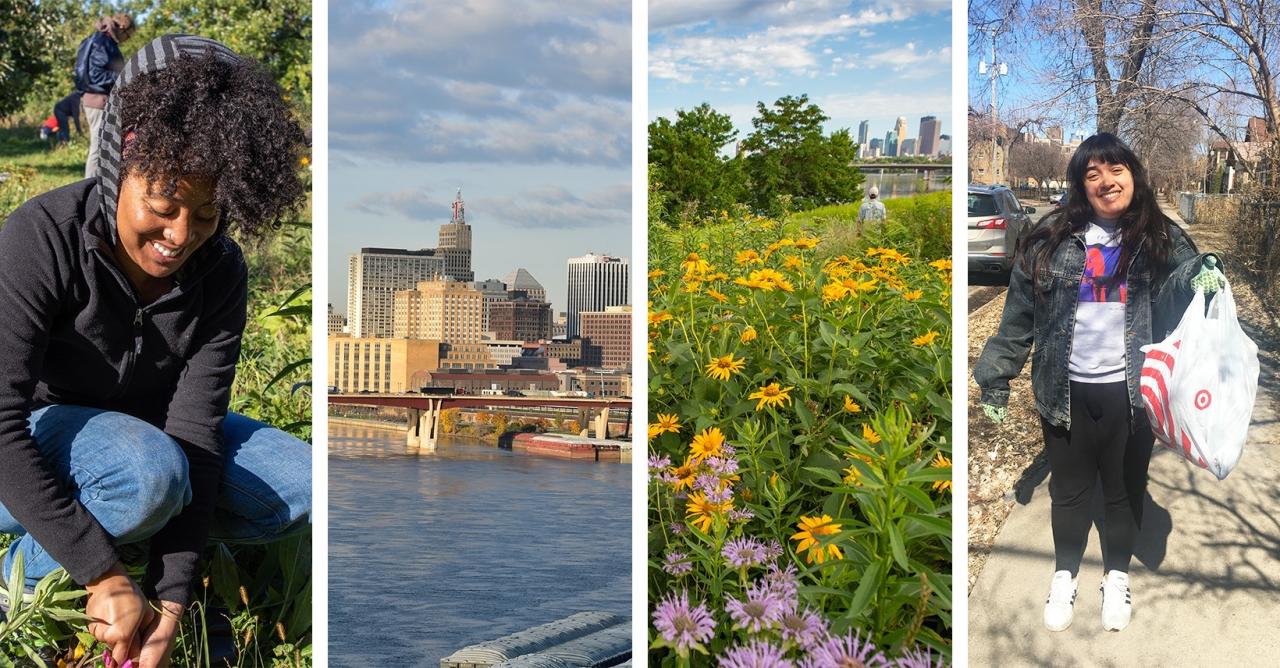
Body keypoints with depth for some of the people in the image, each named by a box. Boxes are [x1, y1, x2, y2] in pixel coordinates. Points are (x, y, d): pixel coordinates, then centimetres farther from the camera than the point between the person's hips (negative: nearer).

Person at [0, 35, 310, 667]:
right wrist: (103, 573, -35)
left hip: (150, 429, 5)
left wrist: (169, 598, -27)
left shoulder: (220, 273, -16)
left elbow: (196, 427, -20)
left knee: (299, 485, -15)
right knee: (149, 471, -36)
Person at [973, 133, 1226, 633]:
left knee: (1125, 487, 14)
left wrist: (1200, 277, -27)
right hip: (1066, 389, 0)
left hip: (1129, 390, 0)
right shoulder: (1050, 239, -1)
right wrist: (997, 377, 2)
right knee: (1069, 487, 15)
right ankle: (1064, 574, 35)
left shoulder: (1161, 240, 1)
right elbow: (1019, 314, 2)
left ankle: (1117, 576, 35)